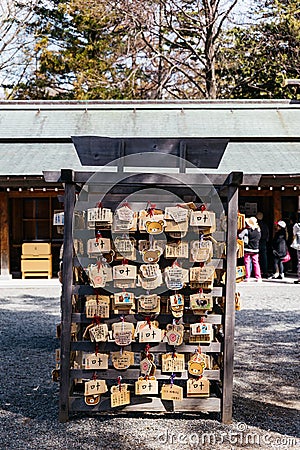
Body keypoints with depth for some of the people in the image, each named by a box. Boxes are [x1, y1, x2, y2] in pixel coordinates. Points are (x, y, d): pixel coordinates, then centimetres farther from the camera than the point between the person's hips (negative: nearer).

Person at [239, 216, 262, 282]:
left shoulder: (246, 231, -12)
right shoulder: (258, 231, 0)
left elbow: (239, 236, -8)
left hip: (247, 249, -4)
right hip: (255, 249, 4)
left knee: (247, 263, 2)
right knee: (256, 263, 10)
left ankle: (247, 277, 0)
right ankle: (258, 277, 10)